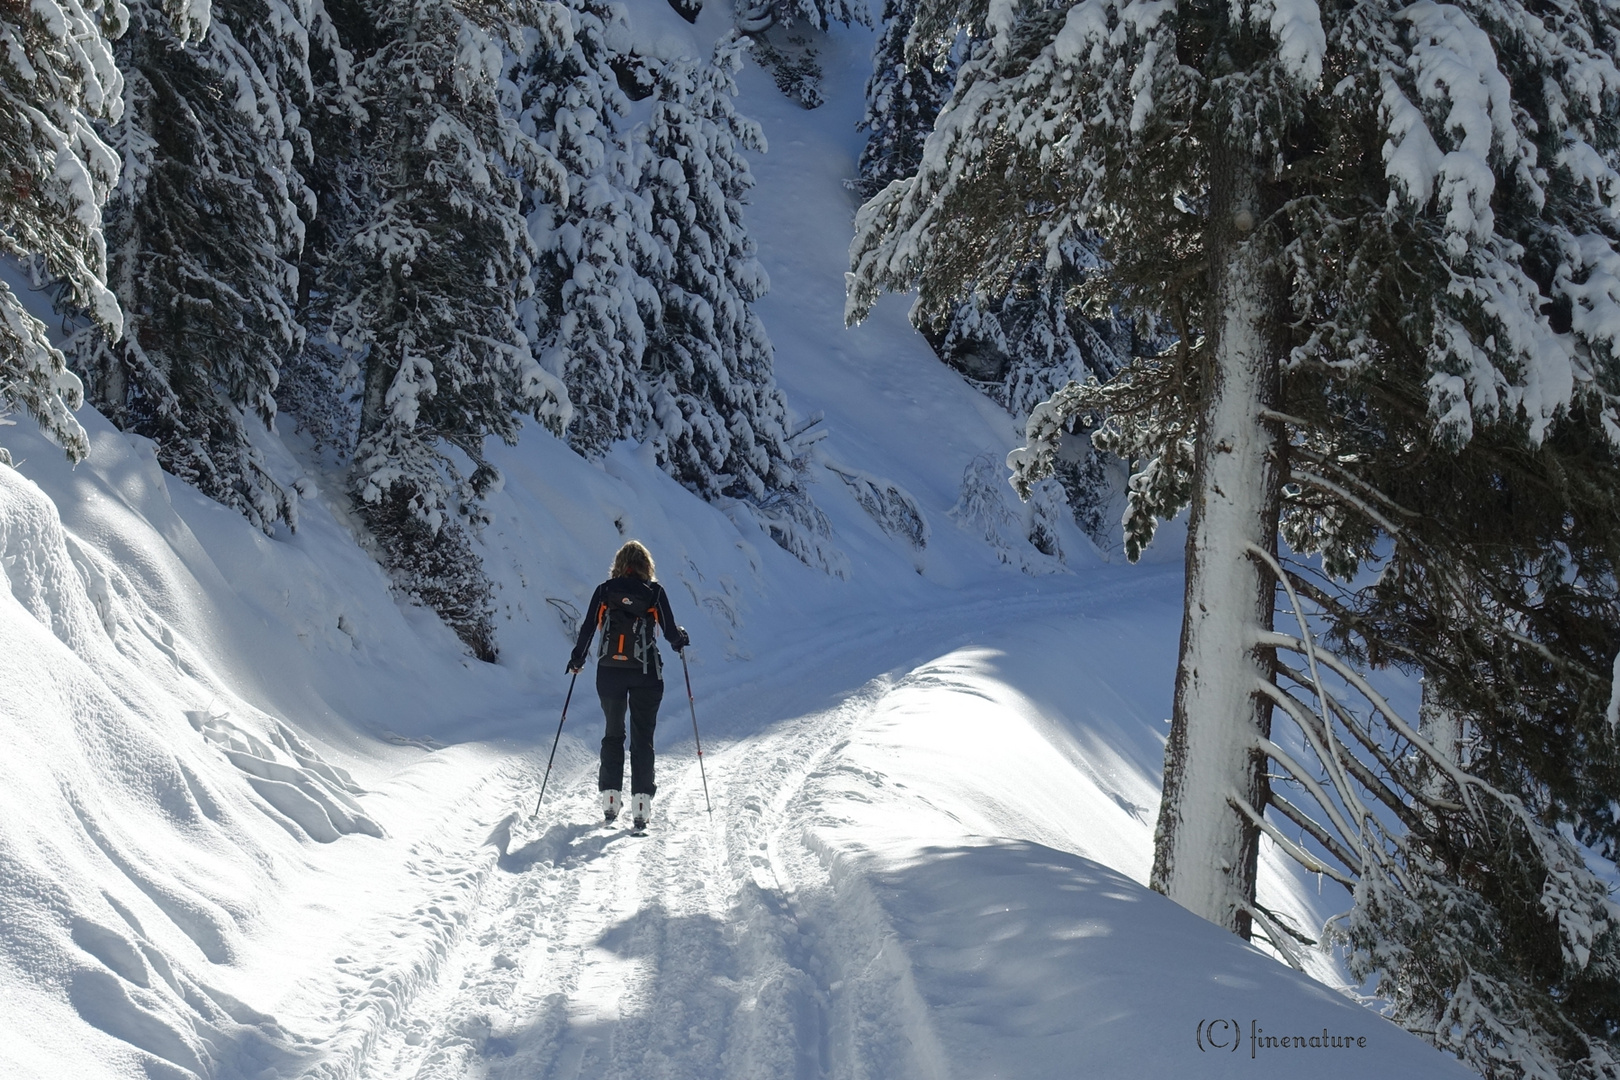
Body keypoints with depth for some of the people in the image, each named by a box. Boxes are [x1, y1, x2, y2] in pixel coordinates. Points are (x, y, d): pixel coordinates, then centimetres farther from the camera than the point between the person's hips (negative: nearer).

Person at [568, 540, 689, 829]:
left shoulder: (605, 590, 2)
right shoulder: (654, 591, -2)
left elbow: (588, 629, 3)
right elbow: (670, 632, -2)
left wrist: (577, 659, 18)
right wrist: (681, 639, 21)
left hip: (609, 671, 2)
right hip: (645, 672, -2)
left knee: (613, 733, 15)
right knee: (642, 737, 3)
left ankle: (610, 797, 11)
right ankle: (641, 801, -5)